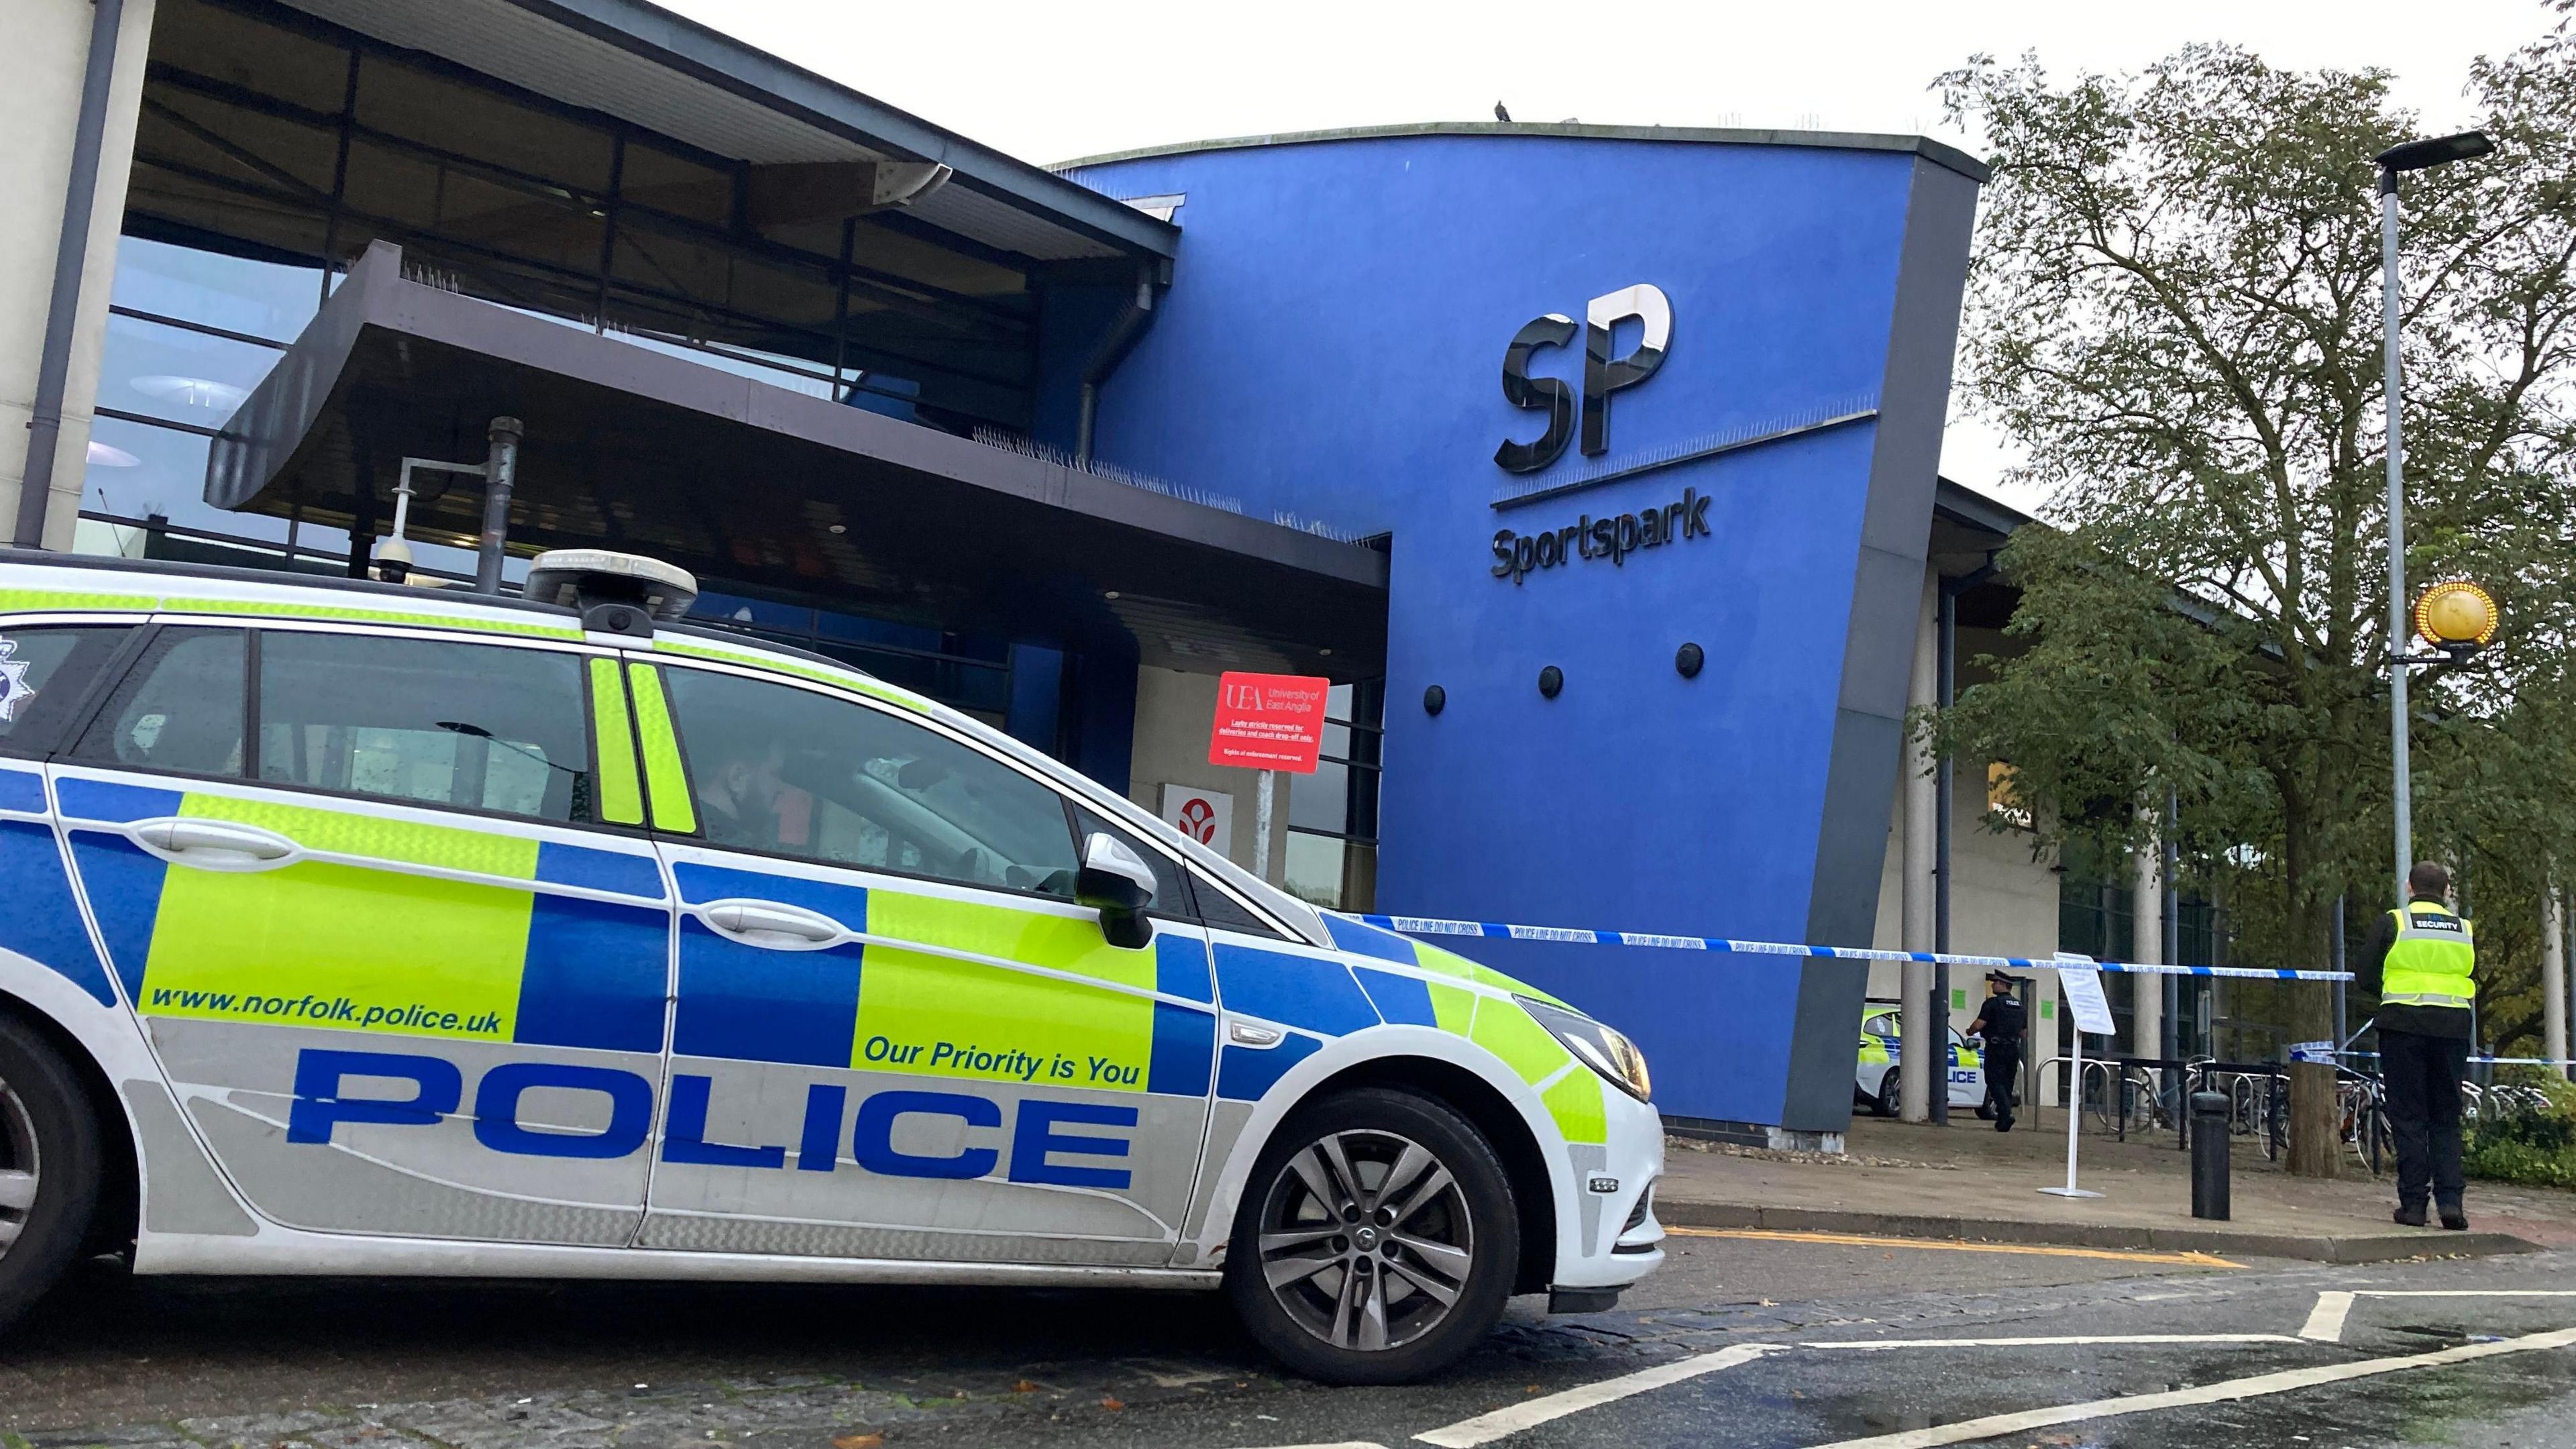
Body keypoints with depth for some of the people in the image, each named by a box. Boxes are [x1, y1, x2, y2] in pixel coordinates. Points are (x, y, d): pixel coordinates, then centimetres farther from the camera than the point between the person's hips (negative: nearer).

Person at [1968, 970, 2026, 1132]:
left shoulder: (1993, 1003, -11)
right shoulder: (2019, 1005, 13)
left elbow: (1978, 1025, -16)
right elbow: (2024, 1027, 20)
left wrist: (1970, 1031, 4)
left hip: (1996, 1048, -7)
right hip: (2014, 1049, 7)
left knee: (1995, 1083, -7)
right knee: (2007, 1085, 11)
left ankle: (2006, 1114, -24)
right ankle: (2003, 1120, 11)